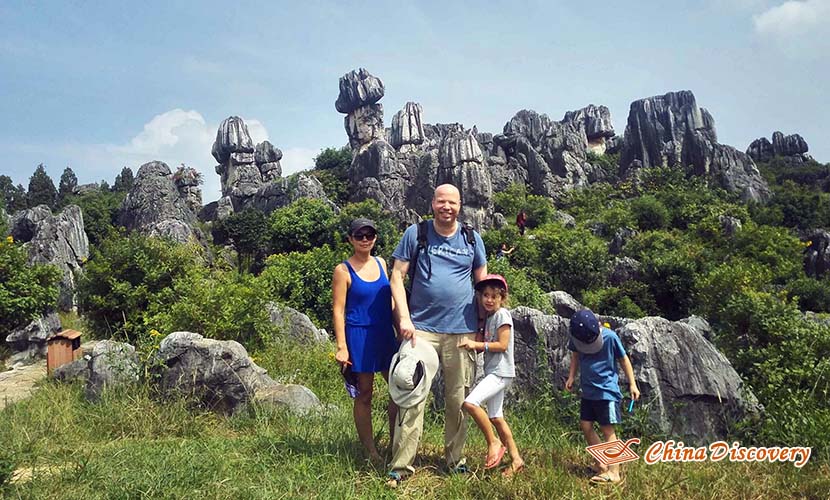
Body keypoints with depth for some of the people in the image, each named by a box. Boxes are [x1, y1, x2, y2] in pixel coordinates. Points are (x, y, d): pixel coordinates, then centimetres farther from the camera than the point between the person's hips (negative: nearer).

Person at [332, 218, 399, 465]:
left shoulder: (380, 263, 10)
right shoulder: (343, 270, -6)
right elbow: (338, 310, -9)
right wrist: (341, 347, -14)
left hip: (386, 335, 6)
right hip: (359, 336, -6)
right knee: (364, 395, 4)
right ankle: (371, 452, 15)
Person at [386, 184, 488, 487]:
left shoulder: (472, 239, 9)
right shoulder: (416, 233, 1)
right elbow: (397, 275, -1)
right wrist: (404, 318, -10)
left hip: (462, 331, 2)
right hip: (422, 328, -2)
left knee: (458, 400, 9)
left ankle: (456, 460, 25)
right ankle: (401, 465, 3)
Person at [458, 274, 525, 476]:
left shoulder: (502, 315, -10)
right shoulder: (489, 317, 16)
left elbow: (502, 345, -17)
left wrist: (476, 344, -22)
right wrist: (471, 346, 1)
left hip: (501, 372, -9)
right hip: (493, 372, 10)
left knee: (470, 403, -24)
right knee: (496, 418, 11)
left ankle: (494, 443, -7)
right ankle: (516, 459, 21)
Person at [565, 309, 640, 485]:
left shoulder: (610, 337, -16)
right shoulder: (576, 338, -5)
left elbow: (624, 359, -5)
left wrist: (632, 384, -4)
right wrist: (571, 377, 4)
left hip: (607, 390, -5)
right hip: (588, 390, 6)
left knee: (607, 430, -6)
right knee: (585, 425, 6)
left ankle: (613, 473, -4)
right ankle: (601, 463, 21)